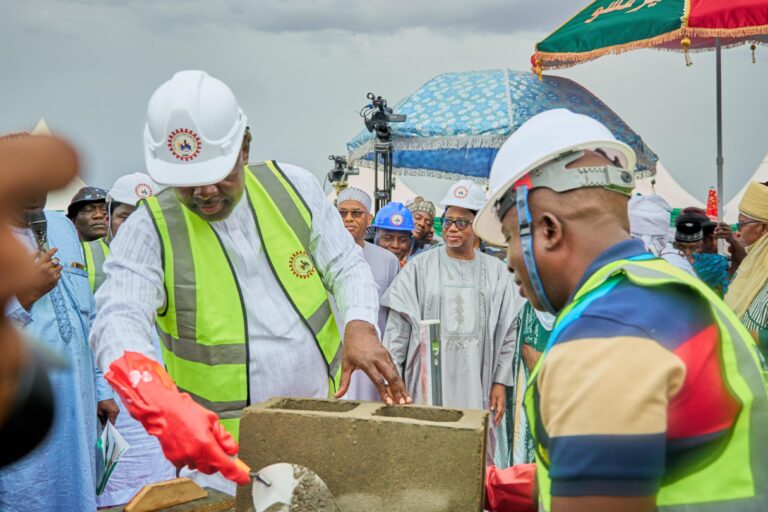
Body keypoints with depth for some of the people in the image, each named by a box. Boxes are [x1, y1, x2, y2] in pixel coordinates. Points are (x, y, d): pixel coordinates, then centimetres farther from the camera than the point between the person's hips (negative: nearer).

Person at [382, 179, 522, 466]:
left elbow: (509, 331, 6)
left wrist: (500, 382, 2)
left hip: (476, 388, 1)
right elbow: (397, 329, 1)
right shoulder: (421, 267, 3)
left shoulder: (495, 272, 7)